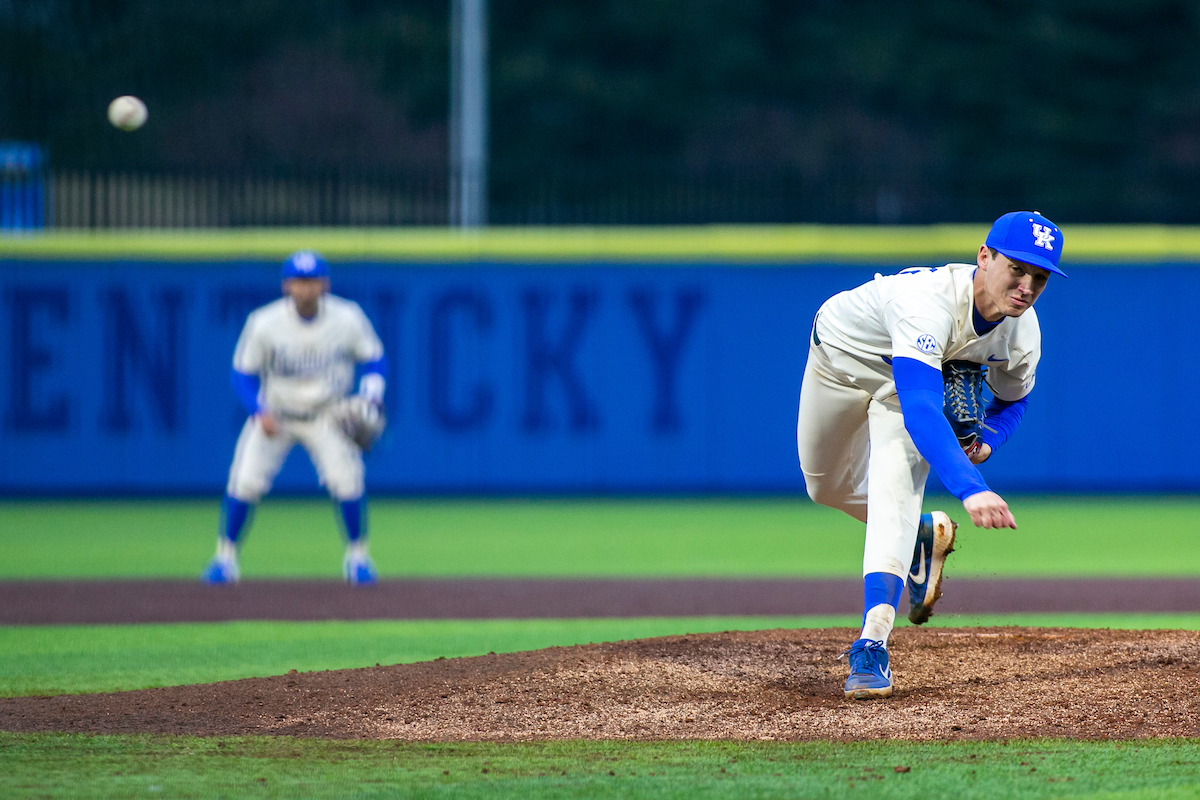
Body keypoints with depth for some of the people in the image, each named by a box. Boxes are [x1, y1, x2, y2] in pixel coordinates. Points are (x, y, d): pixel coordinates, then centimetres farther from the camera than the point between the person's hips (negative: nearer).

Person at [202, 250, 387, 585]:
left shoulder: (349, 319, -14)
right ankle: (225, 556, 7)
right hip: (274, 416, 0)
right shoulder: (263, 323, -17)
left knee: (346, 478, -17)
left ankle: (357, 556, 4)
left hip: (327, 416, 0)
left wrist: (369, 398, -18)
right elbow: (243, 373, -8)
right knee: (245, 480, -11)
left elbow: (374, 359, -1)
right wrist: (259, 412, -24)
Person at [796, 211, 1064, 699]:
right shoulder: (929, 301, -47)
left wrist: (988, 441, -21)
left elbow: (1012, 399, 0)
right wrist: (970, 489, -66)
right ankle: (923, 535, 41)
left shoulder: (1022, 335, -25)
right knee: (825, 487, 15)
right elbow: (919, 410, -56)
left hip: (911, 370, 2)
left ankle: (873, 641, -29)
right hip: (841, 354, -2)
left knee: (896, 485, -22)